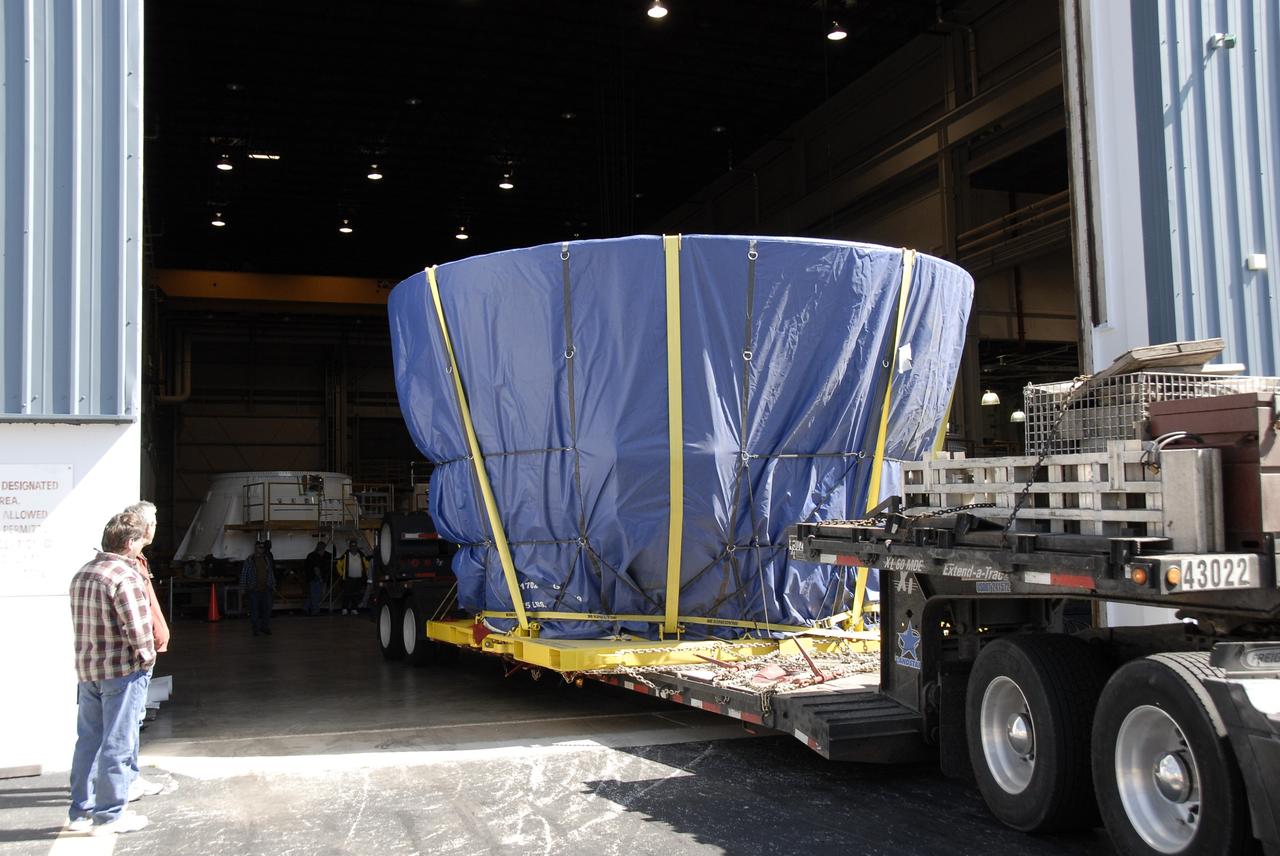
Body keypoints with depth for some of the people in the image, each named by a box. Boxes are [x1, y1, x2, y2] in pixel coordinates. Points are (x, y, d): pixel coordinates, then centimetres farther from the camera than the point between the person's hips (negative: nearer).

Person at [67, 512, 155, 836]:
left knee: (88, 741, 15)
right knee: (117, 745, 1)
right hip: (122, 672, -8)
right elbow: (137, 627, -22)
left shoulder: (81, 574, 9)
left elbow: (80, 623, 12)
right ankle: (109, 815, 8)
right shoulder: (125, 576, -18)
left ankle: (81, 811, 23)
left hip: (86, 669, 8)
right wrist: (147, 657, -5)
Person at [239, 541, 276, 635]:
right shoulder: (249, 560, -2)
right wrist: (243, 588, -3)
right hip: (254, 590, -3)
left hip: (266, 589, 3)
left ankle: (265, 627, 15)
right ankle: (256, 629, 11)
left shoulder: (267, 559, 10)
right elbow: (244, 575, -1)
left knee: (267, 608, 3)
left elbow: (271, 573, 16)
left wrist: (273, 585, 15)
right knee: (254, 609, 2)